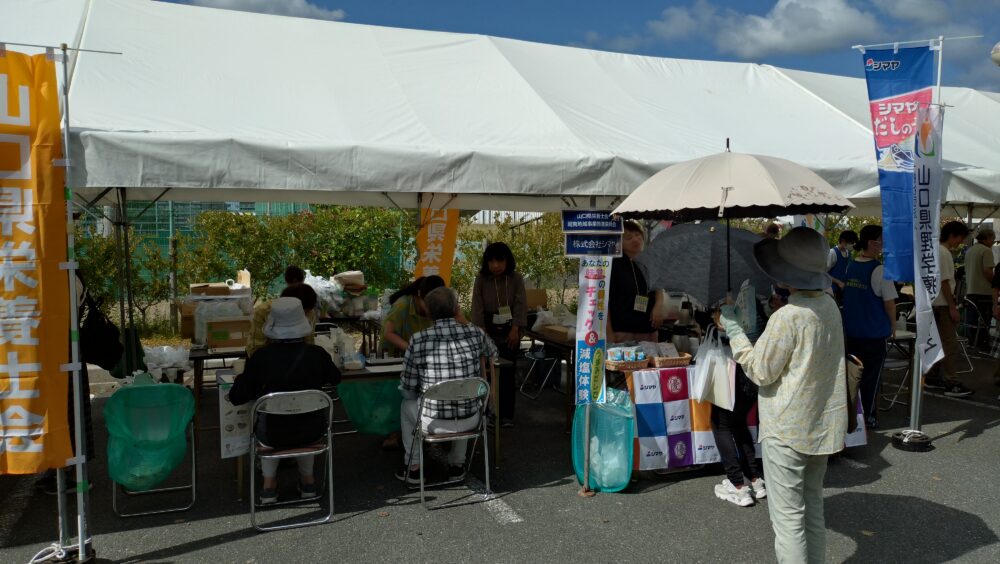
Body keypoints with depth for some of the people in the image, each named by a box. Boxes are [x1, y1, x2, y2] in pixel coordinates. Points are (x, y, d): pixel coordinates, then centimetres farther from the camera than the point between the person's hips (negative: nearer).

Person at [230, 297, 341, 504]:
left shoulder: (261, 357, -17)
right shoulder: (317, 354, -14)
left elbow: (236, 397, -8)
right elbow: (335, 379, 8)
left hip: (275, 434, -1)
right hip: (312, 432, 1)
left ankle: (269, 484, 33)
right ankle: (307, 480, 39)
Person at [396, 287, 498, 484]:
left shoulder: (418, 340, -13)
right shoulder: (475, 334, -9)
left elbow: (407, 390, -4)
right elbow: (493, 353, 16)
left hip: (433, 422, -2)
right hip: (469, 421, 2)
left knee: (406, 405, 32)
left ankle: (414, 467, 36)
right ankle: (457, 465, 42)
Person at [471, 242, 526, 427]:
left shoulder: (516, 278, -3)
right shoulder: (481, 279, -4)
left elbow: (520, 304, -6)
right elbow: (477, 305, -6)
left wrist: (515, 329, -15)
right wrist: (482, 331, -14)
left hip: (509, 332, 0)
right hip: (489, 332, 0)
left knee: (508, 373, 0)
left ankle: (507, 415, 7)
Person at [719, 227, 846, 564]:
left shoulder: (787, 317, -23)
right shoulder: (829, 306, 2)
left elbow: (760, 371, -14)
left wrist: (733, 330, -6)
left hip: (788, 430, -8)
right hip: (822, 426, 8)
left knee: (788, 517, 1)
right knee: (812, 508, 20)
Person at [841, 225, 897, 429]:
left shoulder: (850, 266, 3)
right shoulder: (879, 270, -17)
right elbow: (889, 302, -13)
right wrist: (893, 326, 2)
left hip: (851, 330, 6)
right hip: (875, 332, -6)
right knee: (872, 375, 7)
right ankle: (868, 417, 15)